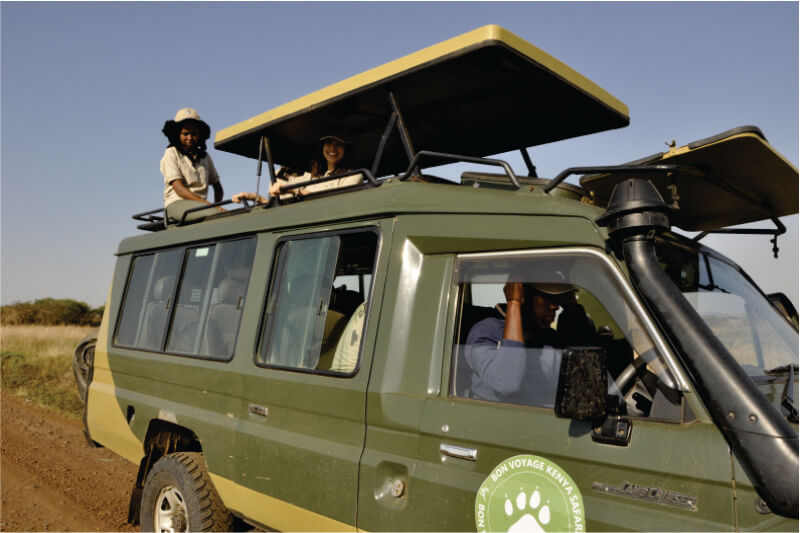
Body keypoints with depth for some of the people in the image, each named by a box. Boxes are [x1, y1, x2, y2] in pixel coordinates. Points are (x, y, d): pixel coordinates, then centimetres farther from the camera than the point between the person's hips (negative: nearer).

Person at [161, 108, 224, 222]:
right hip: (176, 204, -5)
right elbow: (179, 189, -8)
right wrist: (208, 204, -21)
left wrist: (216, 206, -1)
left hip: (200, 205, 5)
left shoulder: (205, 156, 20)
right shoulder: (171, 154, 4)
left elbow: (217, 187, 23)